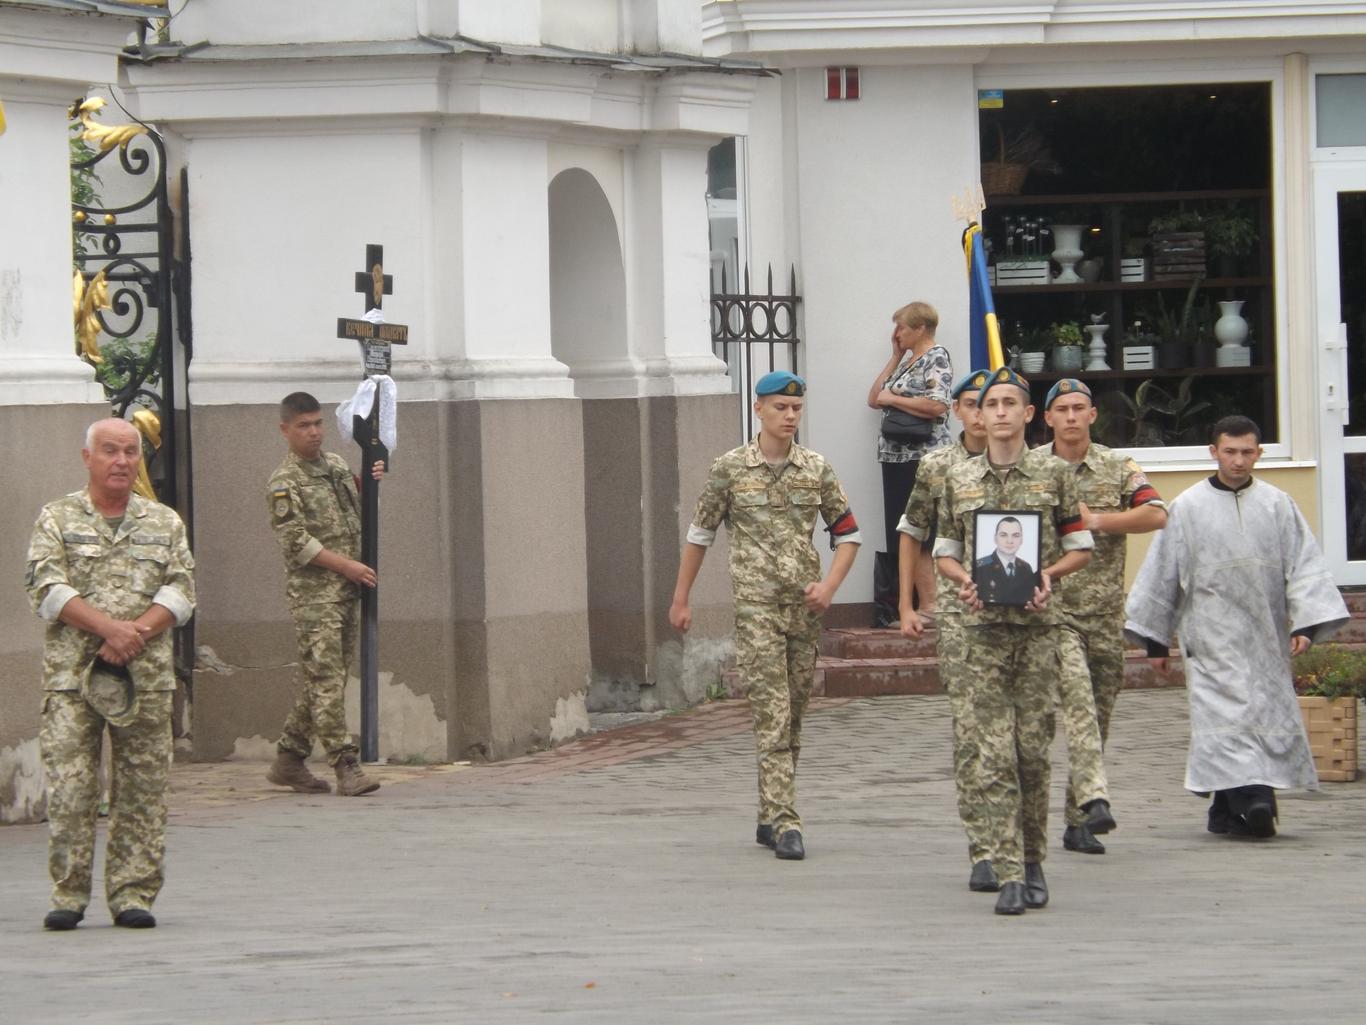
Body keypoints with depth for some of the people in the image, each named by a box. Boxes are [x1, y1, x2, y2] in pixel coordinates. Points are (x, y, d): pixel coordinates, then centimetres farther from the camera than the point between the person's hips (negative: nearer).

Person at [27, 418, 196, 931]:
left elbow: (181, 591, 5)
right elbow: (48, 589, -4)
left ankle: (133, 895, 6)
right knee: (69, 789, -7)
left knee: (142, 790, 1)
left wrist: (136, 632, -12)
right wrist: (107, 627, -17)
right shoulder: (57, 519, 7)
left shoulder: (165, 523, 14)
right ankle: (68, 895, -1)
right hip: (71, 676, -2)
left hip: (147, 676, 2)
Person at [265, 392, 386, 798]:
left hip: (347, 591, 7)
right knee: (326, 679, -12)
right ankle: (346, 766, -16)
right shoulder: (285, 482, -7)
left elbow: (354, 515, 28)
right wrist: (346, 566, -16)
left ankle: (288, 759, 19)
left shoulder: (337, 465, 15)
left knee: (321, 680, 10)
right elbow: (296, 542, -14)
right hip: (313, 592, -7)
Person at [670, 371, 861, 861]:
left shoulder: (817, 469, 6)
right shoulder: (730, 469, -1)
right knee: (772, 713, -12)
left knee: (794, 714, 9)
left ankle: (769, 819, 20)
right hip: (755, 605, -4)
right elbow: (700, 534, 8)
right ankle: (785, 822, -17)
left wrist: (829, 585, -5)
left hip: (805, 605, 4)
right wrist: (681, 599, 9)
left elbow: (848, 534, 11)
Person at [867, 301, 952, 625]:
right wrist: (896, 356, 17)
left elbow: (937, 405, -20)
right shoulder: (907, 361, 21)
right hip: (896, 458, 9)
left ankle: (930, 607, -9)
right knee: (899, 535, 7)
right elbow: (874, 399, 19)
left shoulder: (936, 358, -6)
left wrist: (892, 398, -11)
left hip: (923, 459, -9)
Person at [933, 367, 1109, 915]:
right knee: (996, 755, -5)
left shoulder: (1054, 473, 4)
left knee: (1034, 750, 3)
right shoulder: (959, 479, 9)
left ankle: (1033, 862, 17)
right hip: (984, 628, 1)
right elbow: (945, 551, 16)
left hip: (1038, 624, -1)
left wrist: (1048, 574, -11)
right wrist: (964, 579, -5)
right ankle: (1009, 875, -6)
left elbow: (1080, 547, 7)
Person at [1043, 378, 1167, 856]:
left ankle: (1076, 821, 15)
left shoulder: (1118, 468, 5)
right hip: (1052, 606, -3)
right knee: (1077, 704, -21)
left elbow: (1157, 514, -8)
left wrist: (1096, 520, -15)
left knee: (1098, 717, 7)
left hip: (1106, 611, 3)